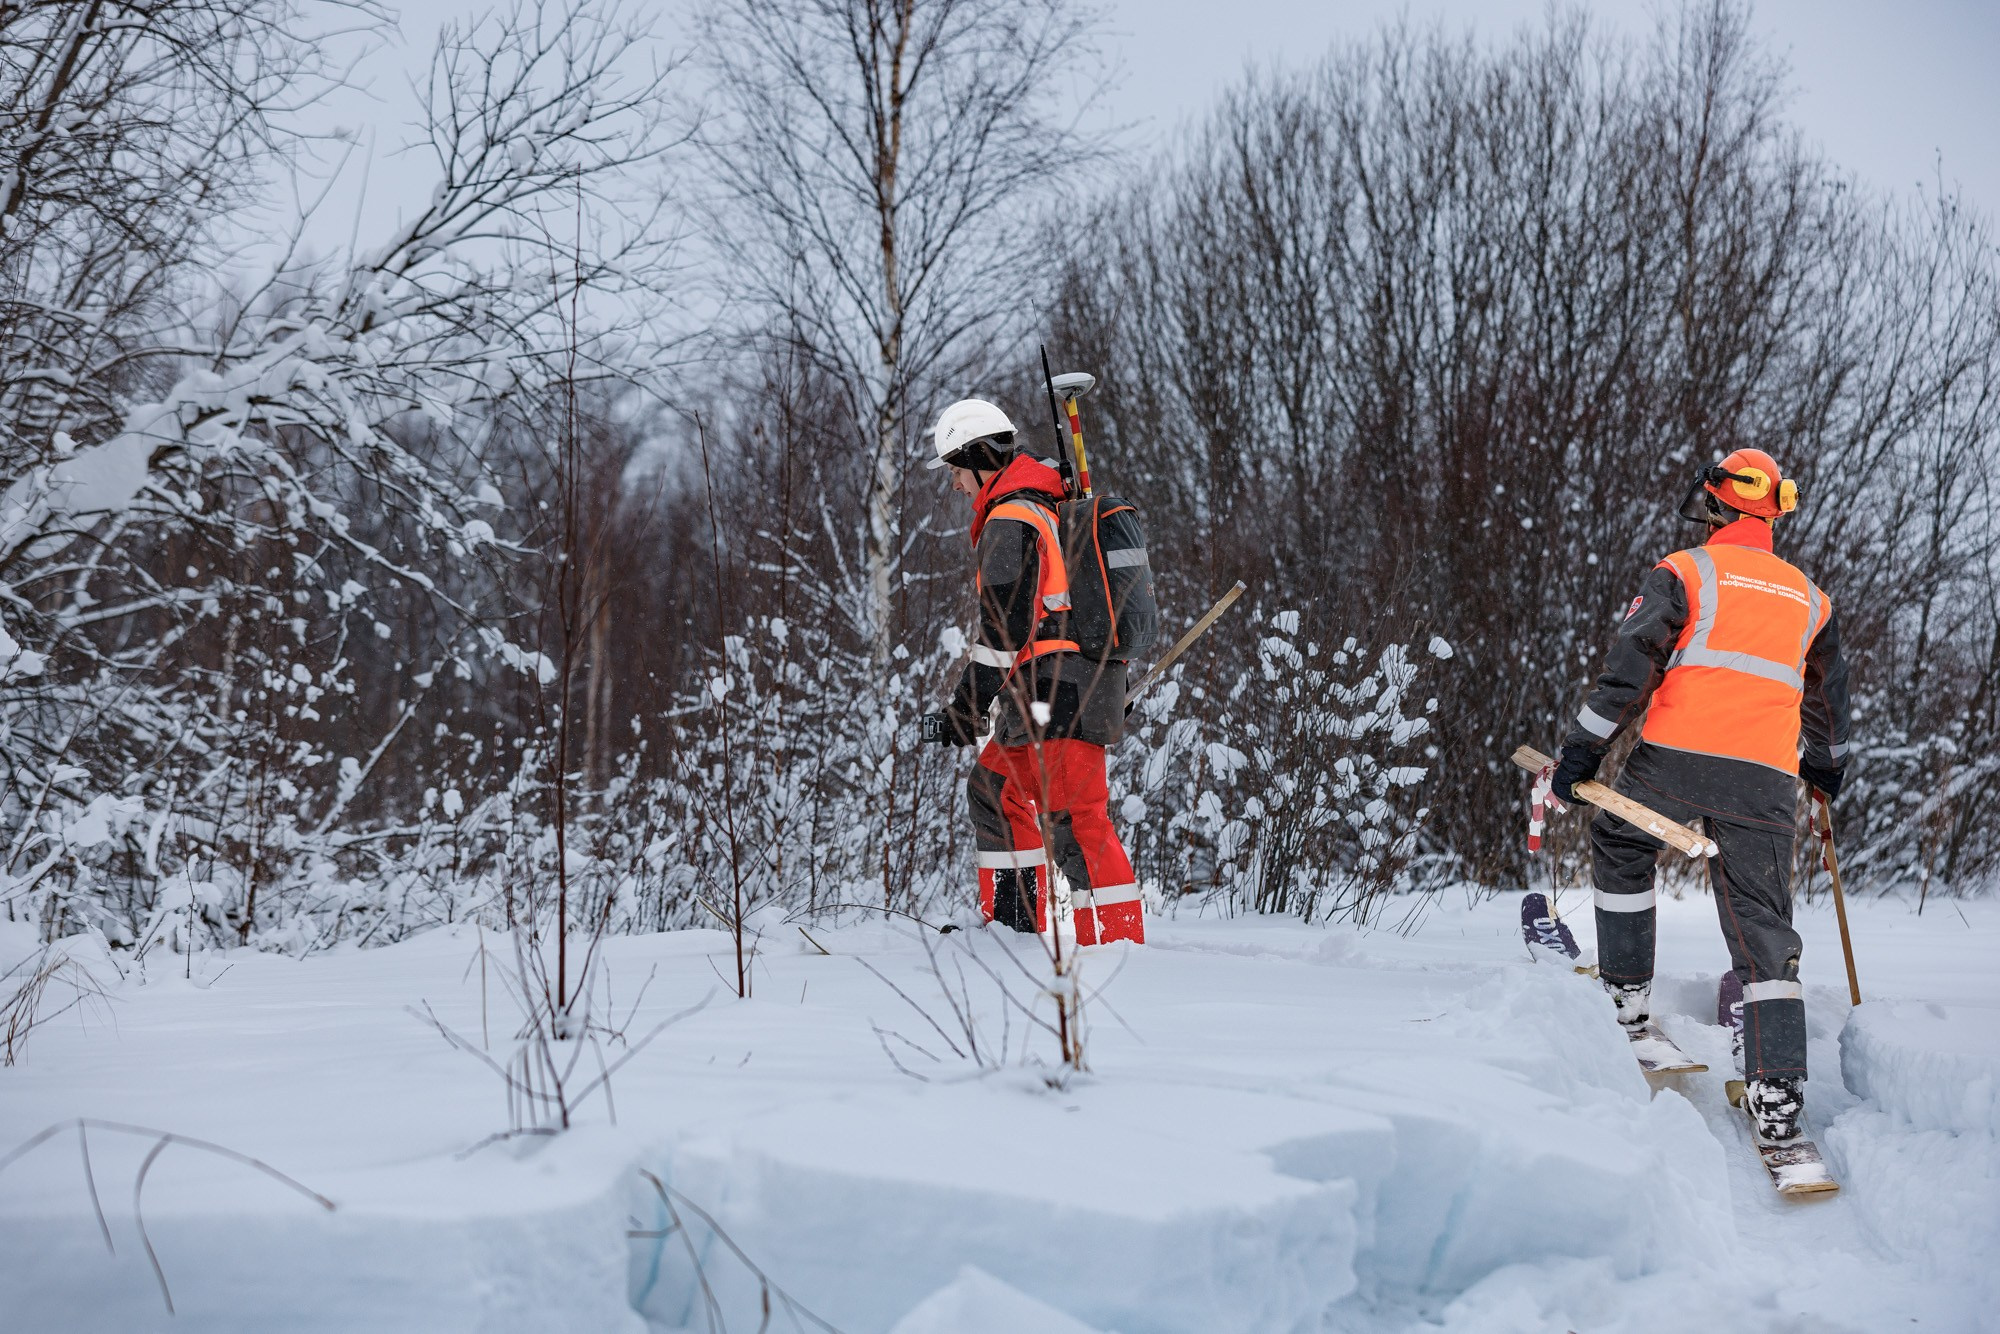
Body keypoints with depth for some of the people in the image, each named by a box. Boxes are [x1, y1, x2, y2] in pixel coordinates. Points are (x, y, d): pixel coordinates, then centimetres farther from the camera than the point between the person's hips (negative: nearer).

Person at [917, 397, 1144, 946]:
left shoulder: (1008, 523, -11)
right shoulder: (1046, 509, 20)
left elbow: (1005, 627, -17)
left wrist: (965, 708, -13)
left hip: (1058, 695, -11)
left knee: (1075, 823, -13)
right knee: (994, 789, 22)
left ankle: (1117, 943, -17)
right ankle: (1014, 923, 27)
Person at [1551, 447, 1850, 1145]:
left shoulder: (1685, 571, 6)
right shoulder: (1809, 597, 22)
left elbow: (1632, 662, -6)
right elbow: (1828, 696, 33)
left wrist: (1584, 747, -3)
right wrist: (1827, 765, 49)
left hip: (1675, 760, -3)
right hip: (1767, 778, 4)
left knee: (1620, 847, 25)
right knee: (1763, 924, 3)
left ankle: (1627, 990, 26)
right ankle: (1777, 1092, -8)